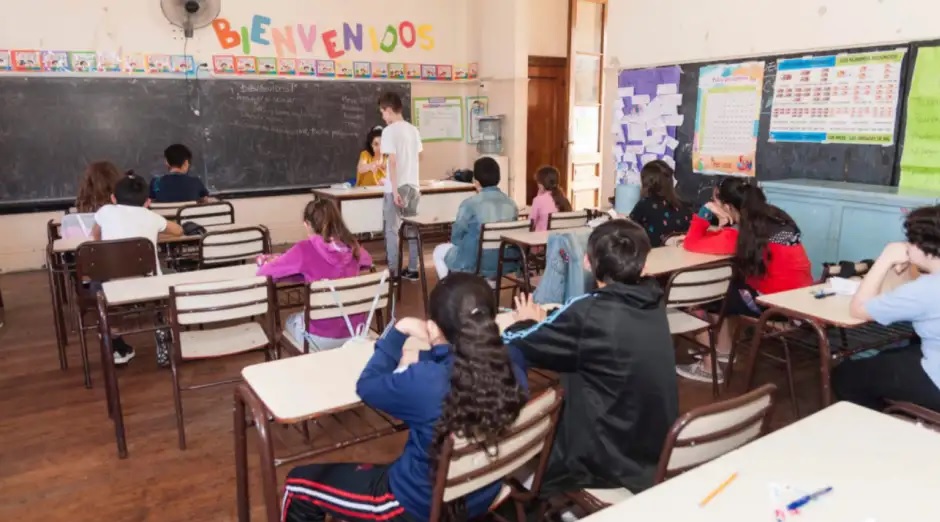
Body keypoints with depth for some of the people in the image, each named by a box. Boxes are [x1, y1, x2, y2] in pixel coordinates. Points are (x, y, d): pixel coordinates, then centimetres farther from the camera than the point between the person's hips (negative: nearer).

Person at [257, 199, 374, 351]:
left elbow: (264, 272, -8)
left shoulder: (305, 250, -17)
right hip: (356, 331, 4)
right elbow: (367, 260, 19)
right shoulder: (352, 246, -4)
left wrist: (274, 261, 15)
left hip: (322, 338, -4)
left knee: (291, 320, 31)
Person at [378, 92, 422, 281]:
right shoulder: (414, 130, 9)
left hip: (396, 188, -6)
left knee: (392, 230, 1)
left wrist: (395, 190, -18)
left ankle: (393, 272, 5)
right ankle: (412, 269, 17)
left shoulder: (389, 131, -11)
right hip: (413, 186, 7)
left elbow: (393, 161, -17)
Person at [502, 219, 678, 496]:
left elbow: (511, 346, -15)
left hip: (606, 464, -6)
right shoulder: (653, 306, -3)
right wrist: (546, 324, 8)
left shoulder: (588, 312, -24)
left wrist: (529, 324, 5)